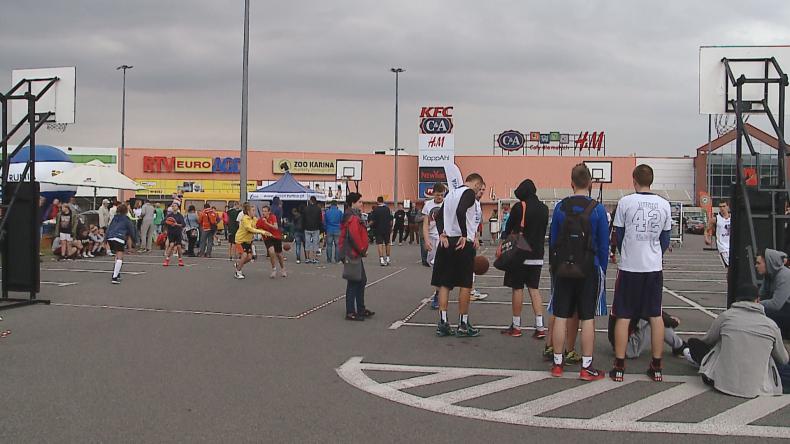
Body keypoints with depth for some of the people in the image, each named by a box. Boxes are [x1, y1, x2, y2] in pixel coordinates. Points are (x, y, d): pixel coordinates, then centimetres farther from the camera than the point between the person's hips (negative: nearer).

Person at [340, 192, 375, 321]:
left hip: (355, 254, 11)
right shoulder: (353, 218, -17)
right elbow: (354, 237, -25)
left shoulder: (355, 217, 16)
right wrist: (362, 251, -14)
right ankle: (350, 313, 1)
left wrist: (362, 250, 14)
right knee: (353, 283, -5)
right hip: (353, 255, -11)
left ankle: (361, 309, 26)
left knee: (361, 281, 17)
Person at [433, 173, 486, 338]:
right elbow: (461, 212, -24)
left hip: (446, 242, 7)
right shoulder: (469, 193, -7)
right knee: (465, 285, 2)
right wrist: (465, 236, -20)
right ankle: (463, 325, 6)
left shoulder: (451, 193, 18)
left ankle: (443, 323, 6)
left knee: (444, 284, 8)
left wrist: (442, 234, 5)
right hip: (463, 243, -7)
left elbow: (439, 217, 15)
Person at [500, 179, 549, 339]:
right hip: (537, 256, 5)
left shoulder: (519, 207, -10)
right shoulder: (544, 209, 7)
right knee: (534, 289, 9)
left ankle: (516, 327, 11)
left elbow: (509, 230, -5)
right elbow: (544, 231, 13)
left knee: (517, 289, 3)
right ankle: (540, 327, 3)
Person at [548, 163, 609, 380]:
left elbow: (552, 240, 5)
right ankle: (586, 367, 5)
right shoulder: (597, 209, -6)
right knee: (587, 318, 3)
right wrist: (602, 270, 8)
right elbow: (604, 244, -2)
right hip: (589, 270, -2)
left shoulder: (560, 207, 0)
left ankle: (557, 364, 13)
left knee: (560, 317, 7)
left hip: (563, 270, 2)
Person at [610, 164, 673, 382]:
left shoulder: (626, 202, -6)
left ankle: (619, 367, 6)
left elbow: (618, 234, 2)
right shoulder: (664, 204, 3)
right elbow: (665, 238, 10)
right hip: (655, 267, 3)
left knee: (623, 317, 4)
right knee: (656, 316, 10)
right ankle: (656, 367, 14)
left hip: (629, 267, -3)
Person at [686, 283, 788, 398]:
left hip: (724, 383, -1)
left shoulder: (726, 316, -1)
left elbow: (707, 340, 16)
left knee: (693, 341, 16)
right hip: (755, 390, 1)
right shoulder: (771, 325, 2)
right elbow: (784, 360, 14)